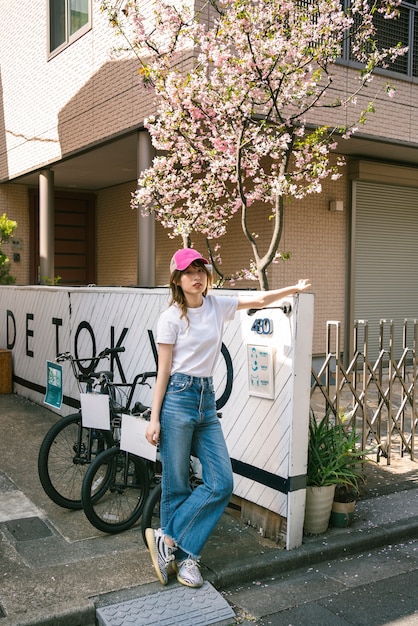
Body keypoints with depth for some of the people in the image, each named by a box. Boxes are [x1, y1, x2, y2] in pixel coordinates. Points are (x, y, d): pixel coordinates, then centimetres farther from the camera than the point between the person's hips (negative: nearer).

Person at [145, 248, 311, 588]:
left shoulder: (217, 305, 7)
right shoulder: (171, 318, -6)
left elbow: (259, 300, 20)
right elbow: (164, 371, -6)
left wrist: (294, 289, 14)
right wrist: (154, 419, -7)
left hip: (207, 401, 6)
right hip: (178, 399, -6)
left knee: (221, 483, 0)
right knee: (177, 486, 2)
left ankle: (169, 540, 11)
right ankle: (184, 555, 19)